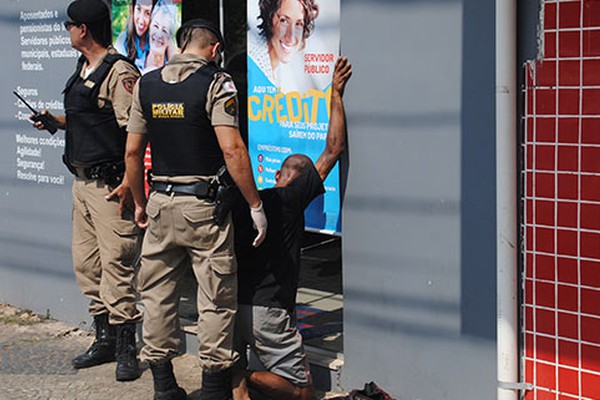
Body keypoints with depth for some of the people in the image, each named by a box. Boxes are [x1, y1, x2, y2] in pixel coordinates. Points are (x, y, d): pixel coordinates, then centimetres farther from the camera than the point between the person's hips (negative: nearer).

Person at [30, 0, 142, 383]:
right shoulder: (83, 70, 16)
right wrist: (54, 120, 12)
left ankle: (126, 349, 0)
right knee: (86, 262, 13)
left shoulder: (119, 72, -13)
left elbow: (134, 132, -19)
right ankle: (105, 339, 24)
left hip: (109, 185, -10)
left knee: (116, 264, -7)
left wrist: (128, 182, -24)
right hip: (82, 181, 10)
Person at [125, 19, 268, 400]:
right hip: (204, 208, -4)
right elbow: (232, 149, -17)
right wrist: (255, 205, -12)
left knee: (157, 296, 13)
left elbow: (133, 152, 9)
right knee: (216, 299, 4)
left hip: (160, 203, 5)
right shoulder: (216, 82, -8)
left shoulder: (147, 84, 7)